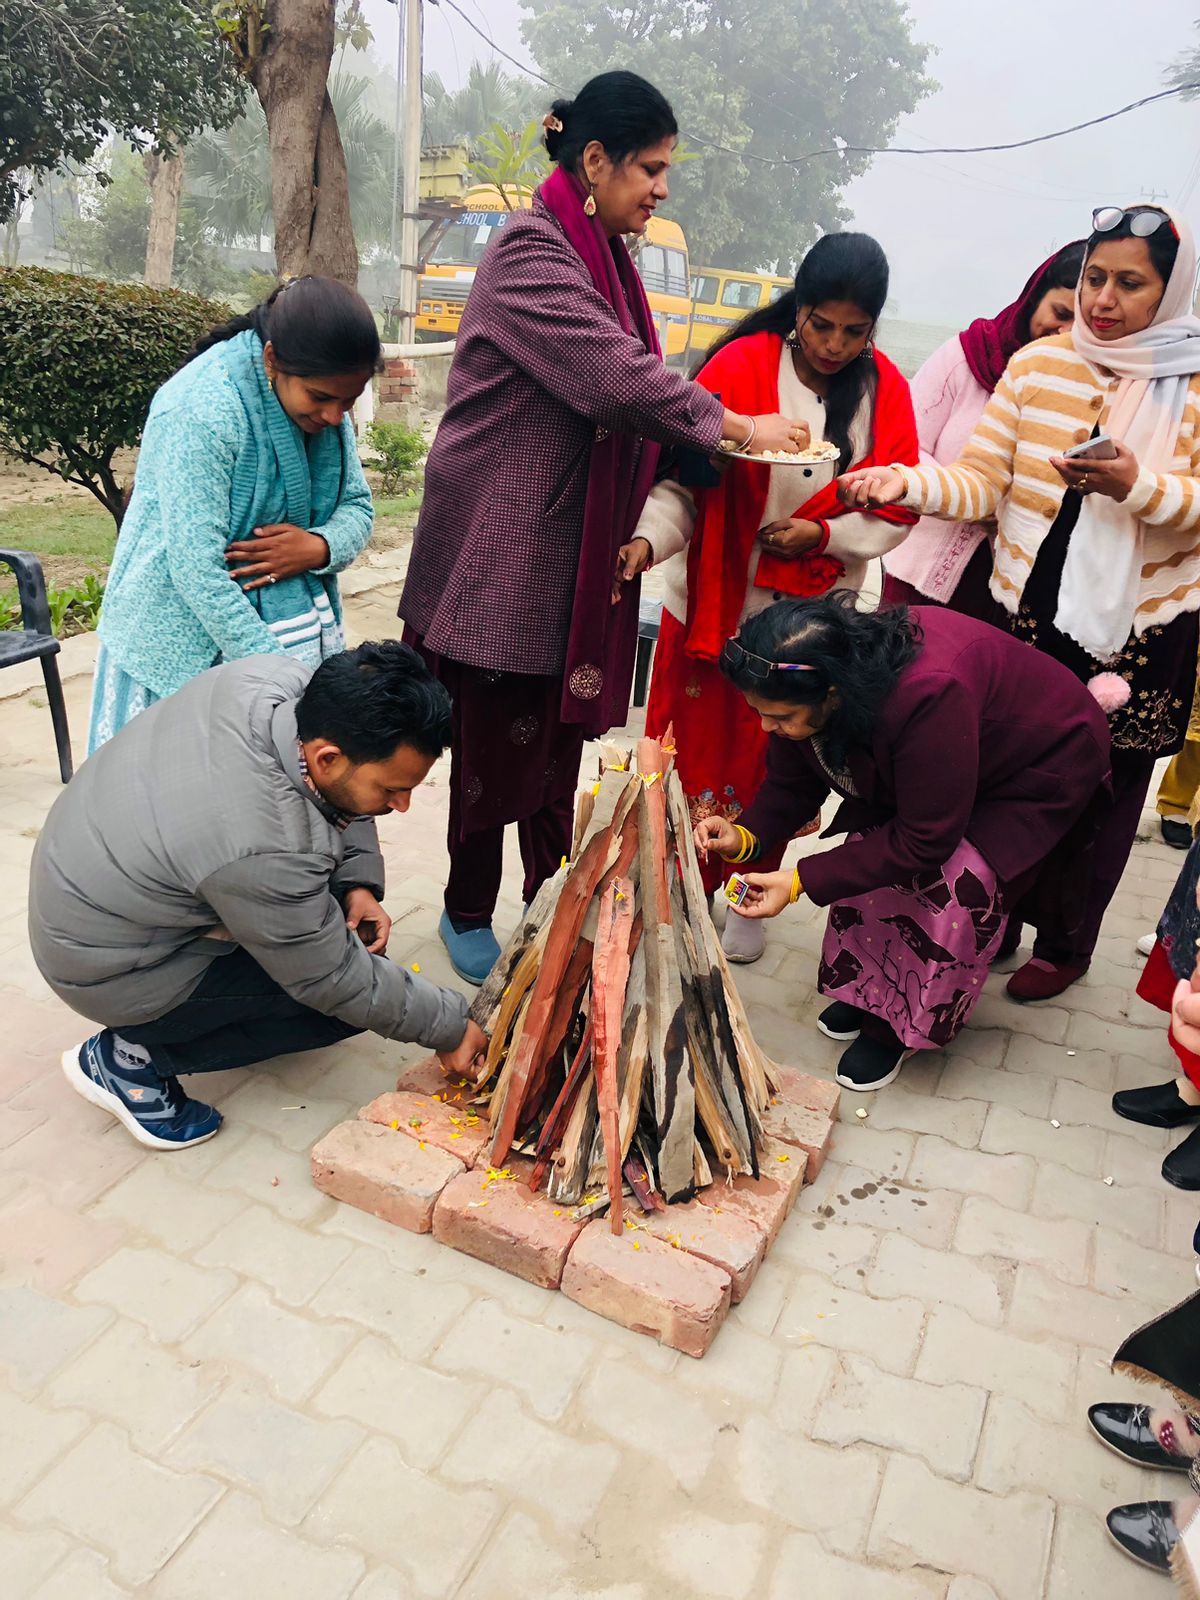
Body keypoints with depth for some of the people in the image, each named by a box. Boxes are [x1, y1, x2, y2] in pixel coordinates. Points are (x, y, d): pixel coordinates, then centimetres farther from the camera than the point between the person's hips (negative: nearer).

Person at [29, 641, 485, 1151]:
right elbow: (337, 983, -22)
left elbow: (336, 792, 2)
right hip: (106, 966, -8)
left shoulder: (283, 678, -19)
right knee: (350, 1000, -8)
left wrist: (358, 882, -9)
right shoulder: (264, 850, -38)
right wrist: (449, 1027, -10)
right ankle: (134, 1057, 0)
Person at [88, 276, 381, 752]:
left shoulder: (326, 402, -1)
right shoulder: (200, 410, -23)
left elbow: (357, 507, 7)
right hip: (190, 641, -6)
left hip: (286, 620, 6)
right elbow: (198, 570, -25)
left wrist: (319, 548, -17)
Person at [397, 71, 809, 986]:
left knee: (559, 737, 12)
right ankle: (469, 914, 20)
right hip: (504, 546, -7)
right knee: (496, 737, 3)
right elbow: (616, 379, -23)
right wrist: (735, 427, -14)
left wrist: (641, 533, 5)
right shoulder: (531, 253, -12)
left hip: (578, 549, 8)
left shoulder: (602, 256, 15)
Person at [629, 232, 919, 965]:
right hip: (715, 602, -2)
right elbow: (681, 478, -13)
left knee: (778, 758, 11)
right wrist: (647, 539, -31)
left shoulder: (884, 390, -1)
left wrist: (822, 533, -14)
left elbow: (898, 508, 2)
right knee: (696, 748, 5)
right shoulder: (741, 366, -11)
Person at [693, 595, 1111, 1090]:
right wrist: (744, 836, -28)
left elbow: (924, 842, -33)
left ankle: (897, 1025, 0)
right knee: (871, 847, -11)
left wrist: (801, 881, -33)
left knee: (959, 884, -22)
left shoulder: (930, 696, -44)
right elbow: (792, 783, -9)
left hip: (1043, 767, -6)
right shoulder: (809, 678, -24)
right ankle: (868, 986, 12)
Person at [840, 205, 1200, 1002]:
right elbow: (981, 481, -5)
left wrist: (1134, 485, -26)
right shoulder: (1037, 363, 1)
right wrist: (906, 482, -23)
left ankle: (1066, 944, 31)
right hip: (1030, 609, 2)